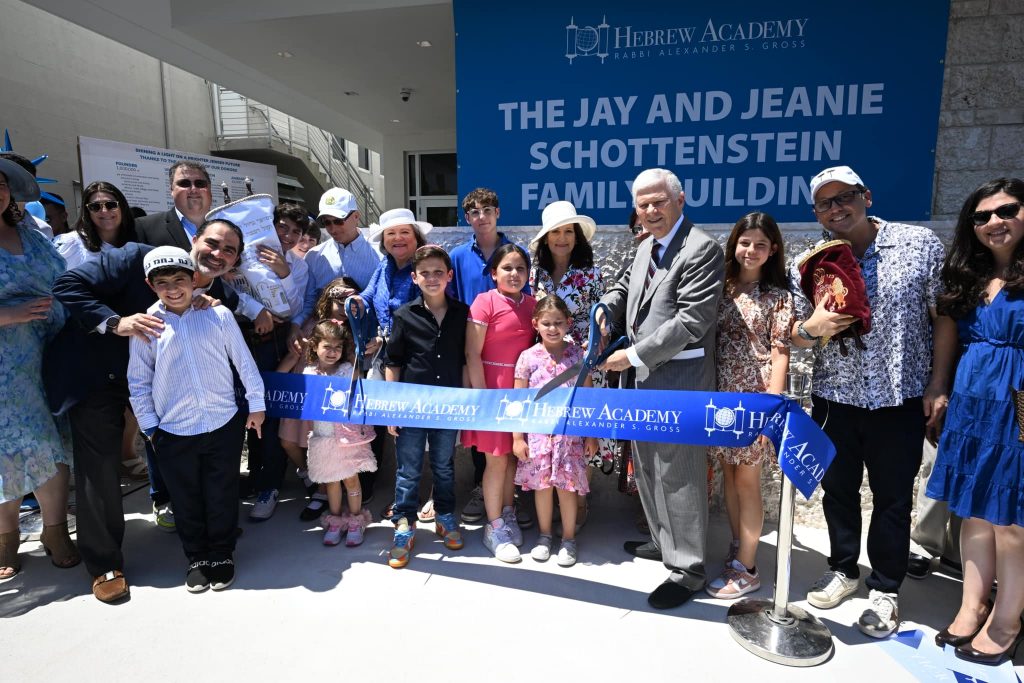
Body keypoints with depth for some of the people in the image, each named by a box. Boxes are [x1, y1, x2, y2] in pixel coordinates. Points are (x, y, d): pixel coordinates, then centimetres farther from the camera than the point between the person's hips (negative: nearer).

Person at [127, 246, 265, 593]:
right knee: (186, 500, 13)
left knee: (222, 496, 11)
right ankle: (198, 558, 32)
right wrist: (149, 426, 4)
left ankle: (222, 555, 30)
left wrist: (256, 404, 5)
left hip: (224, 424, -1)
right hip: (174, 432, 1)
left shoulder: (219, 315, -3)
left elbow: (244, 362, 3)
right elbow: (138, 381, 5)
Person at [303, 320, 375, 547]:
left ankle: (355, 521, 23)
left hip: (348, 433, -2)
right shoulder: (309, 373, -2)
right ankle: (335, 520, 30)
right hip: (324, 436, 2)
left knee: (351, 478, 7)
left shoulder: (348, 370, -8)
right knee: (332, 480, 15)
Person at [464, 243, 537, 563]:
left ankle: (508, 514, 33)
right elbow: (472, 354, -12)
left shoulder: (533, 304, 5)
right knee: (496, 459, 3)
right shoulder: (484, 302, -10)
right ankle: (494, 528, 17)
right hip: (492, 388, -4)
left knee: (514, 455, 14)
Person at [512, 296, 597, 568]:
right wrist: (517, 438, -2)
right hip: (538, 432, 0)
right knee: (542, 484, 11)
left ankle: (568, 538, 26)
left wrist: (591, 435, 4)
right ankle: (544, 535, 30)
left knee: (568, 485, 7)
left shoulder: (578, 354, -1)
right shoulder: (528, 357, -4)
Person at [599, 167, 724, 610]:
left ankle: (686, 569, 18)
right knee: (648, 469, 21)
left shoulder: (701, 249, -14)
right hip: (642, 379, 9)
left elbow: (691, 321, -21)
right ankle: (664, 542, 41)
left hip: (678, 382, -9)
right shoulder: (645, 248, 14)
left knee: (678, 476, 1)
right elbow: (626, 285, 27)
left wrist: (634, 356, -18)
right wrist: (606, 307, 3)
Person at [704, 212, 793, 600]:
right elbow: (710, 341, 9)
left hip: (755, 396, -4)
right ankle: (737, 549, 29)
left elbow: (780, 353, -8)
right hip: (722, 394, 4)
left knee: (747, 481, 2)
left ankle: (746, 569, 15)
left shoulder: (778, 296, -3)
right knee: (729, 477, 13)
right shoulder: (723, 288, 8)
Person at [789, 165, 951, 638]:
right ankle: (843, 569, 37)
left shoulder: (921, 245, -5)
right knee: (837, 489, 15)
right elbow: (797, 337, 4)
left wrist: (938, 384, -7)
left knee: (893, 498, 11)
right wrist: (811, 327, -19)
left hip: (900, 399, -2)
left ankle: (885, 588, 30)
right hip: (834, 398, 2)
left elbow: (944, 316, -1)